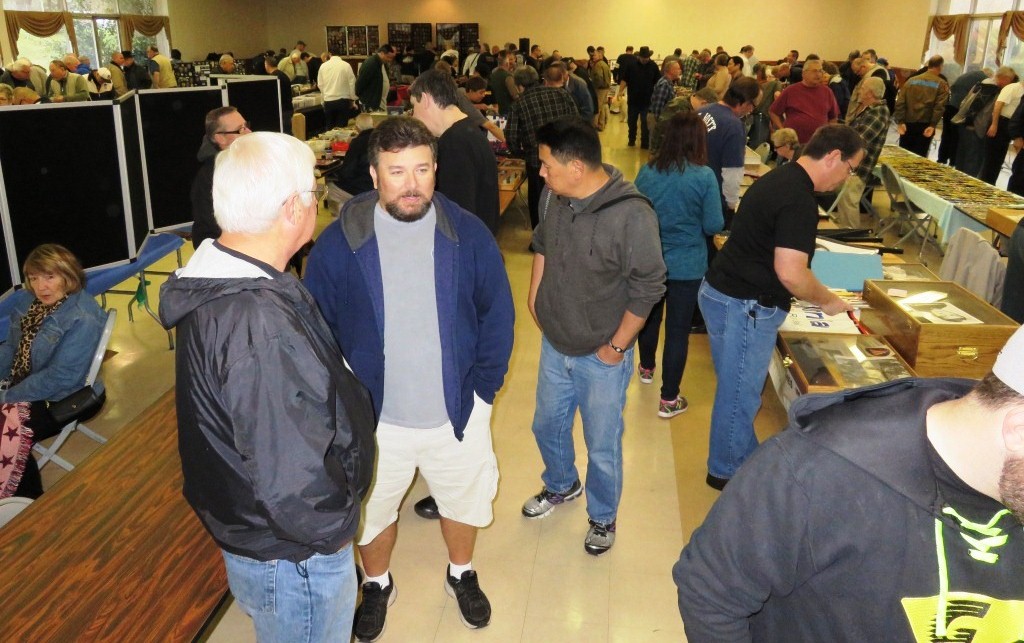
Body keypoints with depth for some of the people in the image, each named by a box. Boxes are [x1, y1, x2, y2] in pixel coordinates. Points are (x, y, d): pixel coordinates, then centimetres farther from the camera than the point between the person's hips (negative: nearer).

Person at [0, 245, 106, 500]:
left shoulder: (82, 319, -22)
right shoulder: (26, 304, 6)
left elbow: (61, 376, -25)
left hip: (59, 398, -8)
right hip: (21, 387, 9)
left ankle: (27, 501, -1)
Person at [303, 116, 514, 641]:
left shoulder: (468, 234, -10)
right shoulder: (340, 242, -13)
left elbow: (498, 316, -2)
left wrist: (483, 386, -6)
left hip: (458, 412, 1)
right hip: (373, 418, 0)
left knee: (463, 501, 22)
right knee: (372, 510, 20)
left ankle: (461, 574, 53)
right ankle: (377, 585, 51)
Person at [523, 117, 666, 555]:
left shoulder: (630, 216, -28)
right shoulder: (553, 195, -9)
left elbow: (649, 288, -20)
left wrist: (617, 346, -15)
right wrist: (534, 294, 10)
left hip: (601, 355, -6)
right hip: (554, 343, 6)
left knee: (602, 447, 13)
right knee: (547, 425, 25)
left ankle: (602, 517, 41)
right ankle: (561, 485, 54)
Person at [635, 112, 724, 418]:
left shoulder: (647, 172, -7)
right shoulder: (704, 176, -17)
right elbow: (714, 226, -13)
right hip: (687, 266, -4)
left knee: (650, 316, 25)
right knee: (678, 329, 6)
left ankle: (647, 368, 49)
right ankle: (668, 400, 13)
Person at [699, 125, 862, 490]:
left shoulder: (780, 179, 11)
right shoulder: (799, 199, -21)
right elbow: (790, 271, -27)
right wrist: (828, 301, -8)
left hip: (721, 292, 10)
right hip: (743, 307, -10)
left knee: (739, 388, 22)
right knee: (740, 393, 6)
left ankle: (747, 458, 39)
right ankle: (726, 471, 22)